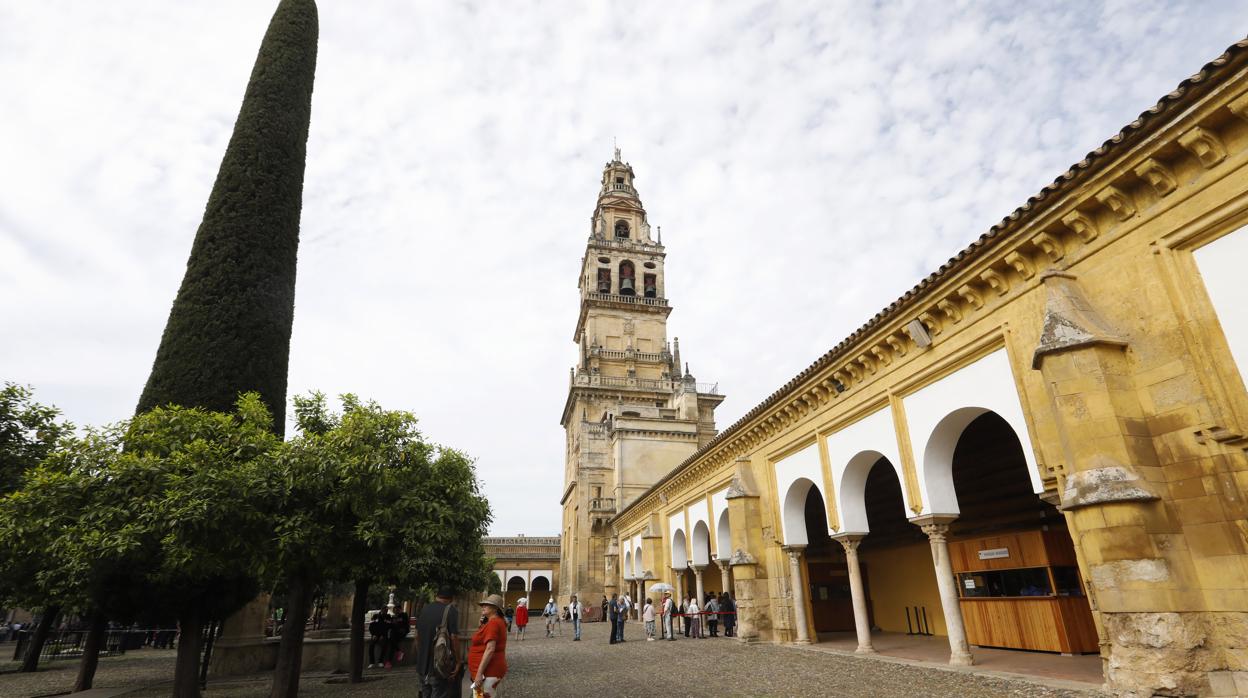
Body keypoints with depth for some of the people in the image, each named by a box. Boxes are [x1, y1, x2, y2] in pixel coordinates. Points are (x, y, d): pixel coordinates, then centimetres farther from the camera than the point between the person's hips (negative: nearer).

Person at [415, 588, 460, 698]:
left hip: (423, 664, 7)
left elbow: (417, 636, 15)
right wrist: (458, 662, -8)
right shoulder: (451, 610, -12)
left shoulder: (425, 609, 9)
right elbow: (454, 637, -16)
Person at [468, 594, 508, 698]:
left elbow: (490, 650, -24)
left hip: (488, 672, -10)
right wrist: (482, 624, 11)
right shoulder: (498, 622, 15)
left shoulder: (493, 623, -17)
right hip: (490, 670, 10)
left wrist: (479, 673, -24)